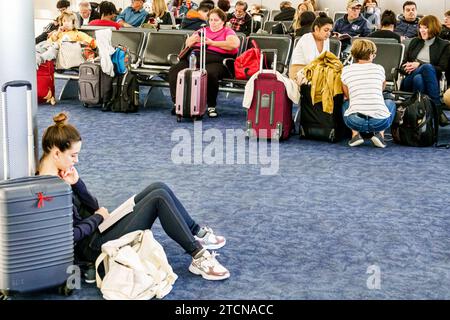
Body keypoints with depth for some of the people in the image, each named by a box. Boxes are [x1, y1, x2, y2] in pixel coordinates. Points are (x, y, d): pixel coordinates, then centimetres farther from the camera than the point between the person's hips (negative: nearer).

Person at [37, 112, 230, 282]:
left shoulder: (60, 174, 6)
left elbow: (93, 206, 6)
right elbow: (71, 234, -26)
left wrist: (76, 183, -10)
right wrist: (98, 218, -9)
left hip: (100, 228, 10)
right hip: (95, 245, -10)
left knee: (159, 188, 2)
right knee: (159, 197, -16)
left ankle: (197, 234, 12)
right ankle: (198, 256, -11)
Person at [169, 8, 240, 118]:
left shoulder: (227, 31, 17)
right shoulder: (203, 30, 32)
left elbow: (234, 44, -6)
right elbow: (188, 43, 27)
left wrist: (212, 43, -5)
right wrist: (194, 39, 2)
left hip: (215, 60, -4)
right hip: (194, 57, 5)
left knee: (210, 74, -40)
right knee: (174, 71, -22)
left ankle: (211, 106, -23)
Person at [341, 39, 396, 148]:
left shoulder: (346, 70, 10)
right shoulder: (379, 68, 11)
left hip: (355, 121, 0)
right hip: (380, 122, 0)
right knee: (390, 103, 33)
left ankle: (355, 133, 12)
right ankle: (380, 134, 10)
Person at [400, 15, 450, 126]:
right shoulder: (415, 42, 23)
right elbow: (403, 65, 21)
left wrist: (419, 65, -9)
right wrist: (408, 69, -5)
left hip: (429, 82, -2)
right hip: (409, 82, 2)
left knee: (423, 73, -39)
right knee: (419, 76, -37)